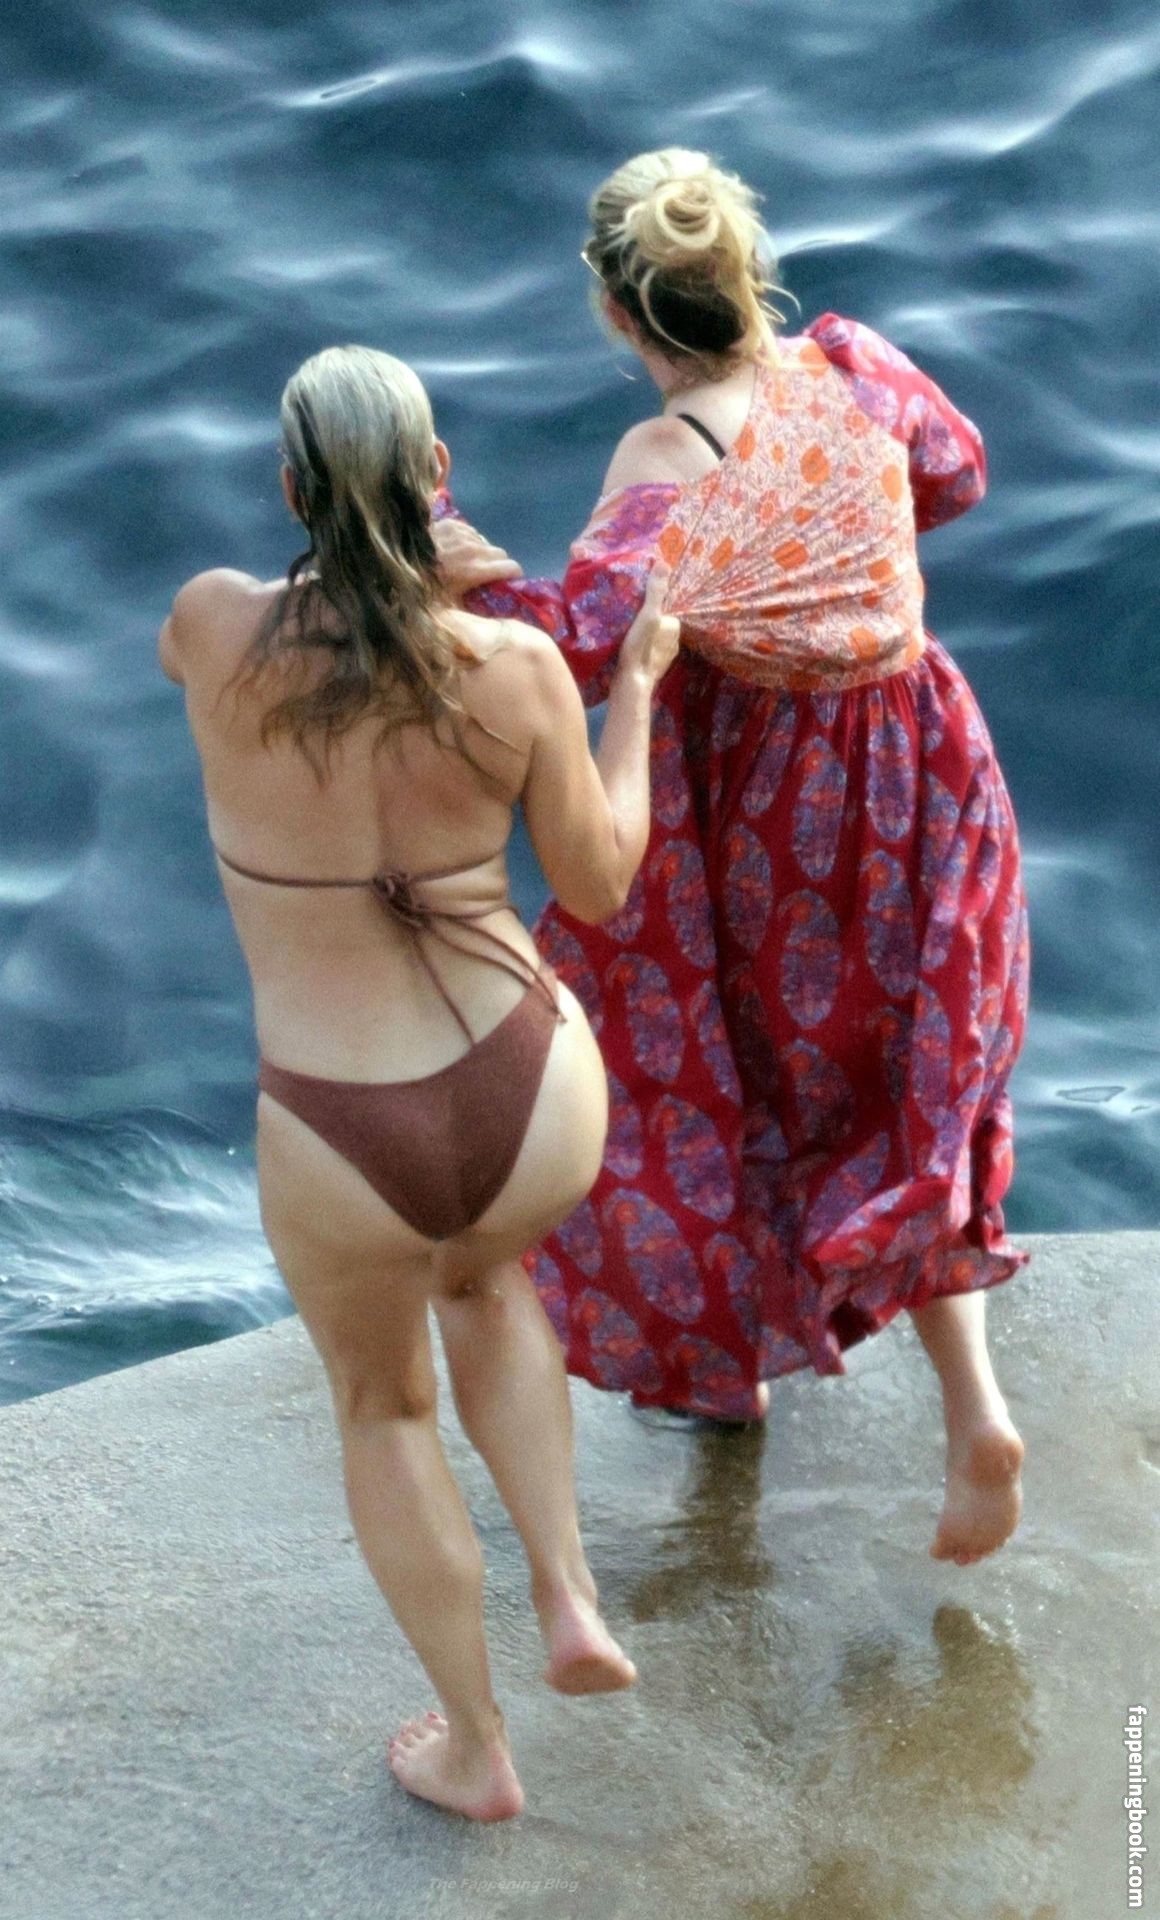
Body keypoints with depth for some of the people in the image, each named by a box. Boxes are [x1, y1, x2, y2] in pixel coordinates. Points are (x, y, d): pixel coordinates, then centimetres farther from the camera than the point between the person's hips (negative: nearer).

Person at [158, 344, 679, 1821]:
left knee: (381, 1403, 30)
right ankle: (569, 1599, 30)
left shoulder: (219, 630, -12)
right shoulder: (516, 668, -13)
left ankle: (475, 1749, 43)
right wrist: (636, 685, 14)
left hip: (342, 1152, -1)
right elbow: (600, 884, 3)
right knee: (481, 1272, 39)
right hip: (538, 1116, 1)